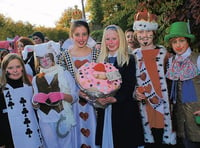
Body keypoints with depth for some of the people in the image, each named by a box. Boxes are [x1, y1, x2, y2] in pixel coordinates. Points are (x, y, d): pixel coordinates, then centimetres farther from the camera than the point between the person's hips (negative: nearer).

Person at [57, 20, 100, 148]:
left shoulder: (95, 54, 1)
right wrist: (77, 92, -17)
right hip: (73, 103, -1)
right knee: (77, 132, 7)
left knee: (92, 131, 8)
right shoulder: (64, 55, -4)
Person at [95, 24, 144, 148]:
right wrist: (98, 97, -11)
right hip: (105, 109, 4)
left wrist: (115, 98, -23)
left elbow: (130, 85, -8)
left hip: (124, 109, -3)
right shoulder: (101, 60, 13)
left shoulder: (129, 60, 0)